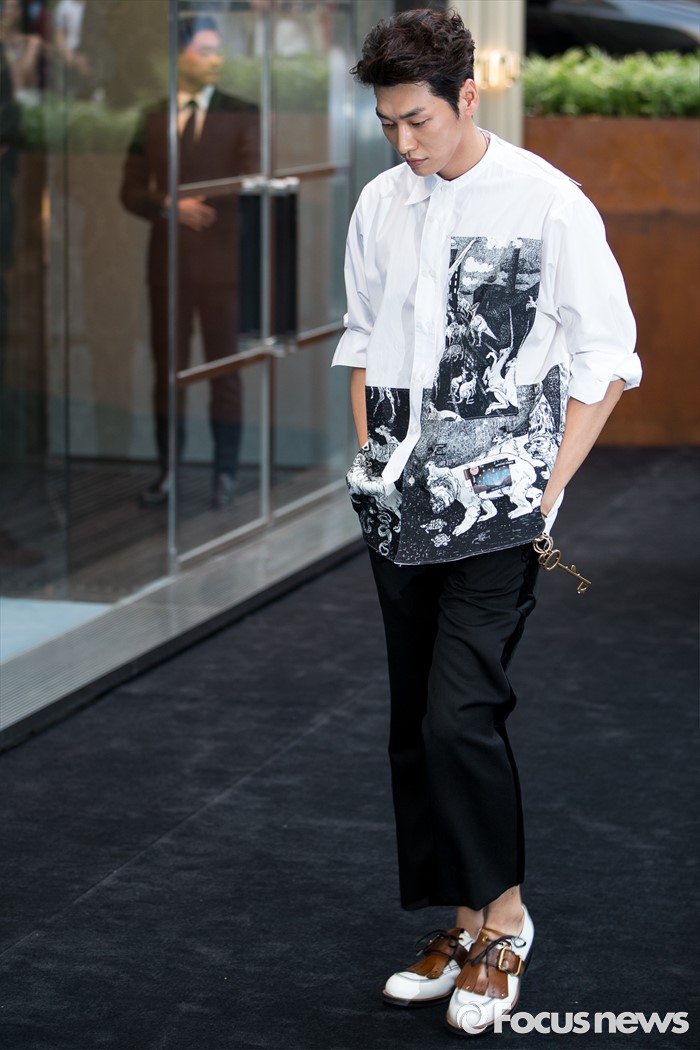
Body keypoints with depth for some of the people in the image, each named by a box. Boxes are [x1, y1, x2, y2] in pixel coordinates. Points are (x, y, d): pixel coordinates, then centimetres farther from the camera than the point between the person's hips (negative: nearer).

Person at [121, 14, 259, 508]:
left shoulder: (241, 115, 0)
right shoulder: (153, 120, 7)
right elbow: (132, 192, 6)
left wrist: (204, 202, -22)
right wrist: (169, 206, -12)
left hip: (222, 262, -2)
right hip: (168, 260, 2)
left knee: (225, 370, 4)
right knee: (168, 369, 8)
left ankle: (226, 473, 13)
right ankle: (168, 472, 18)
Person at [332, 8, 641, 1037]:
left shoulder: (546, 202, -9)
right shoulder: (381, 206, 7)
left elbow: (605, 356, -5)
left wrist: (552, 486, -9)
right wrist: (370, 456, 10)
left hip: (496, 508, -6)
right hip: (400, 509, 6)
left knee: (460, 717, -13)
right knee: (415, 727, 9)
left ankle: (503, 915, 7)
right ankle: (464, 928, 21)